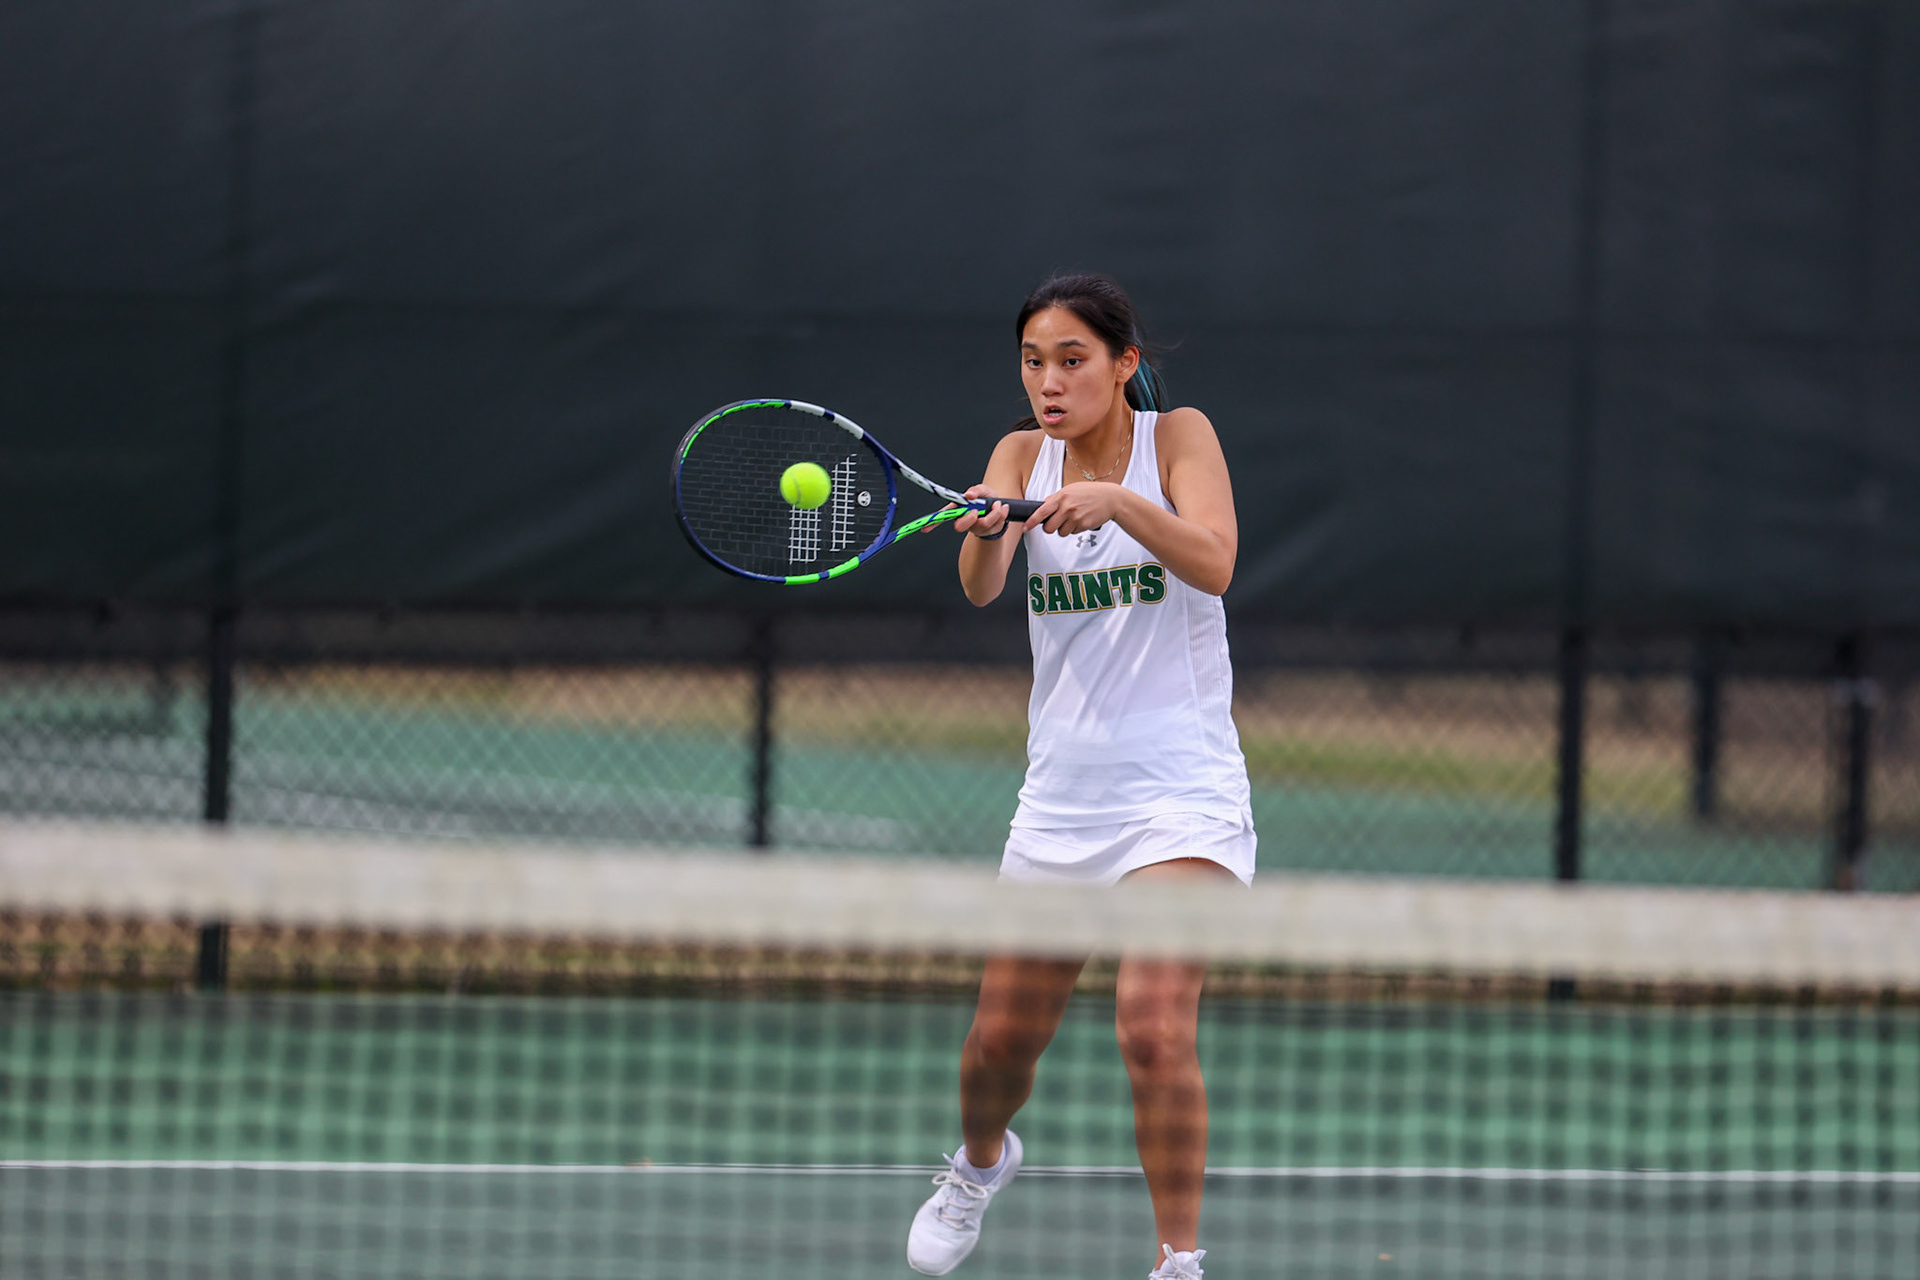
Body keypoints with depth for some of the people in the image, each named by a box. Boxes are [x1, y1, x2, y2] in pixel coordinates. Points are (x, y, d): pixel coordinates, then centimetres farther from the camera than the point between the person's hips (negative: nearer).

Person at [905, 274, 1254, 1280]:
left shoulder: (1177, 437, -4)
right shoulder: (1022, 455, 5)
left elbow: (1213, 563, -22)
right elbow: (980, 586, -13)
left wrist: (1118, 500, -37)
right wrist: (985, 528, -35)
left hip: (1180, 791, -4)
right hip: (1060, 798, 4)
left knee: (1154, 1029, -22)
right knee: (998, 1045, 10)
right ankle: (982, 1164, 43)